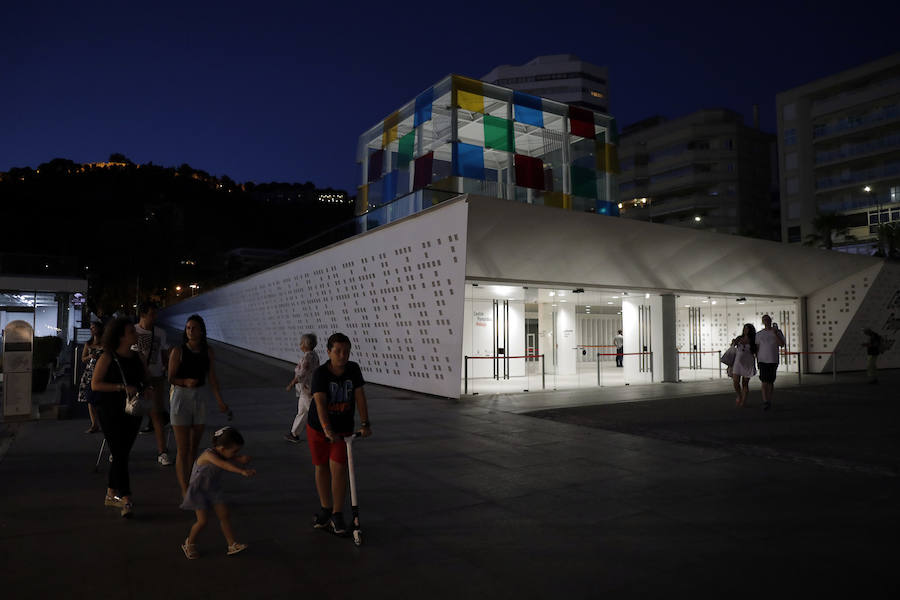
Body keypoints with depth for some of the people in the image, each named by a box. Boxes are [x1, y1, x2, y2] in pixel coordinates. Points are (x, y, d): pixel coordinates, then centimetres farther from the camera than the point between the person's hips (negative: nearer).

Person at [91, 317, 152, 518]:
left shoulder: (137, 356, 9)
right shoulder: (107, 357, -7)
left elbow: (147, 379, 18)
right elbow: (95, 384, -11)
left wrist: (146, 388, -4)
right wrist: (122, 387, -20)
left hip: (132, 412, 6)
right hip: (111, 413, -6)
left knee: (122, 454, 12)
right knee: (119, 455, -9)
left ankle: (111, 495, 26)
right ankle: (126, 500, -11)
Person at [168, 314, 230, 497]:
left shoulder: (208, 352, 0)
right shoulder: (178, 351, -10)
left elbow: (212, 378, 1)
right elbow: (171, 378, -6)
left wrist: (220, 401, -5)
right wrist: (186, 382, -26)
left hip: (200, 398, 4)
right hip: (180, 398, -4)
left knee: (194, 446, 14)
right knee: (183, 449, -3)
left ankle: (188, 483, 32)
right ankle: (185, 491, 2)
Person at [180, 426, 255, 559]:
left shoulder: (225, 454, -9)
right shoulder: (209, 454, -32)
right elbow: (224, 465, -49)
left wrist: (243, 459, -39)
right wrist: (242, 471, -62)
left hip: (213, 489, 6)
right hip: (198, 490, -6)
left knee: (224, 515, 0)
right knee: (203, 520, -6)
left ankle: (232, 544, 7)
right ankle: (189, 544, 21)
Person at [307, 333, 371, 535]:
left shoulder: (353, 369, -9)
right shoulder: (320, 373, -20)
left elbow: (360, 397, -10)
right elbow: (320, 403, -30)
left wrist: (365, 424, -17)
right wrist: (327, 430, -41)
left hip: (343, 429, 1)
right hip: (318, 428, -1)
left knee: (338, 468, -7)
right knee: (322, 468, 12)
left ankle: (337, 514, 7)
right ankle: (325, 509, 31)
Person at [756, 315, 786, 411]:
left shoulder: (777, 332, 4)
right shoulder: (759, 334, 6)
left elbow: (782, 345, -8)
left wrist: (775, 333, -17)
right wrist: (757, 359, 5)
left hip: (773, 360, 0)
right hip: (762, 360, 0)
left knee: (771, 382, 6)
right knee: (764, 381, -11)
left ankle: (769, 401, 18)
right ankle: (765, 402, -13)